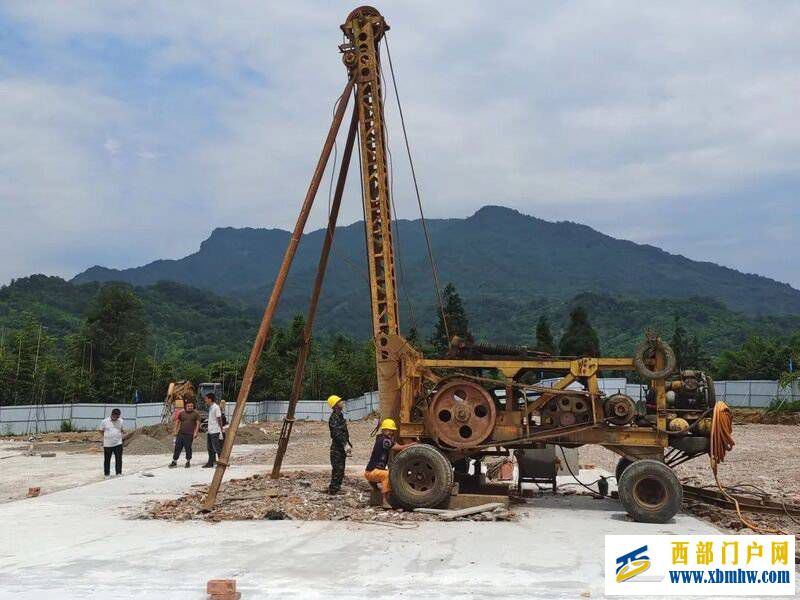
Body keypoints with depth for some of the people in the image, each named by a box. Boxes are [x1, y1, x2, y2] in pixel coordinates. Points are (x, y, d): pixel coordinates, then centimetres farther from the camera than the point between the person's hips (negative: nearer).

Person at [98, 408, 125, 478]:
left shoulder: (121, 421, 2)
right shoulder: (105, 421, -5)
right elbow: (101, 431, 5)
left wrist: (123, 432, -3)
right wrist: (106, 436, -4)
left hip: (118, 443, 1)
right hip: (107, 444, -1)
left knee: (119, 459, -1)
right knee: (107, 460, 8)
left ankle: (118, 473, 7)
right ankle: (107, 474, 20)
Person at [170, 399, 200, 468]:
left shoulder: (195, 414, 3)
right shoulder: (182, 413, 11)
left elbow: (198, 423, 0)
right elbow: (177, 422, 16)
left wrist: (195, 432, -9)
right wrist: (175, 431, 8)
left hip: (189, 434, -3)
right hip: (180, 433, 3)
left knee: (188, 448, 0)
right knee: (177, 447, 3)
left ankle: (188, 462, 15)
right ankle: (174, 461, 11)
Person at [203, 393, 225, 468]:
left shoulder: (216, 407, -13)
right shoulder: (210, 407, 14)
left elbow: (219, 420, -15)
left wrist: (221, 431, -17)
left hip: (215, 431, -9)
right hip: (210, 431, 9)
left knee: (217, 448, -6)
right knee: (210, 448, 12)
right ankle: (210, 463, 18)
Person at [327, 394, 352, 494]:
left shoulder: (340, 416, 16)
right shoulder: (334, 417, -16)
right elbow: (337, 434, -24)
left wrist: (348, 444, 19)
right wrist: (346, 445, -25)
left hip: (342, 447, 10)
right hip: (337, 447, -10)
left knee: (340, 469, 15)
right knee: (338, 468, -7)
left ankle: (336, 487, 24)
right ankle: (333, 489, -2)